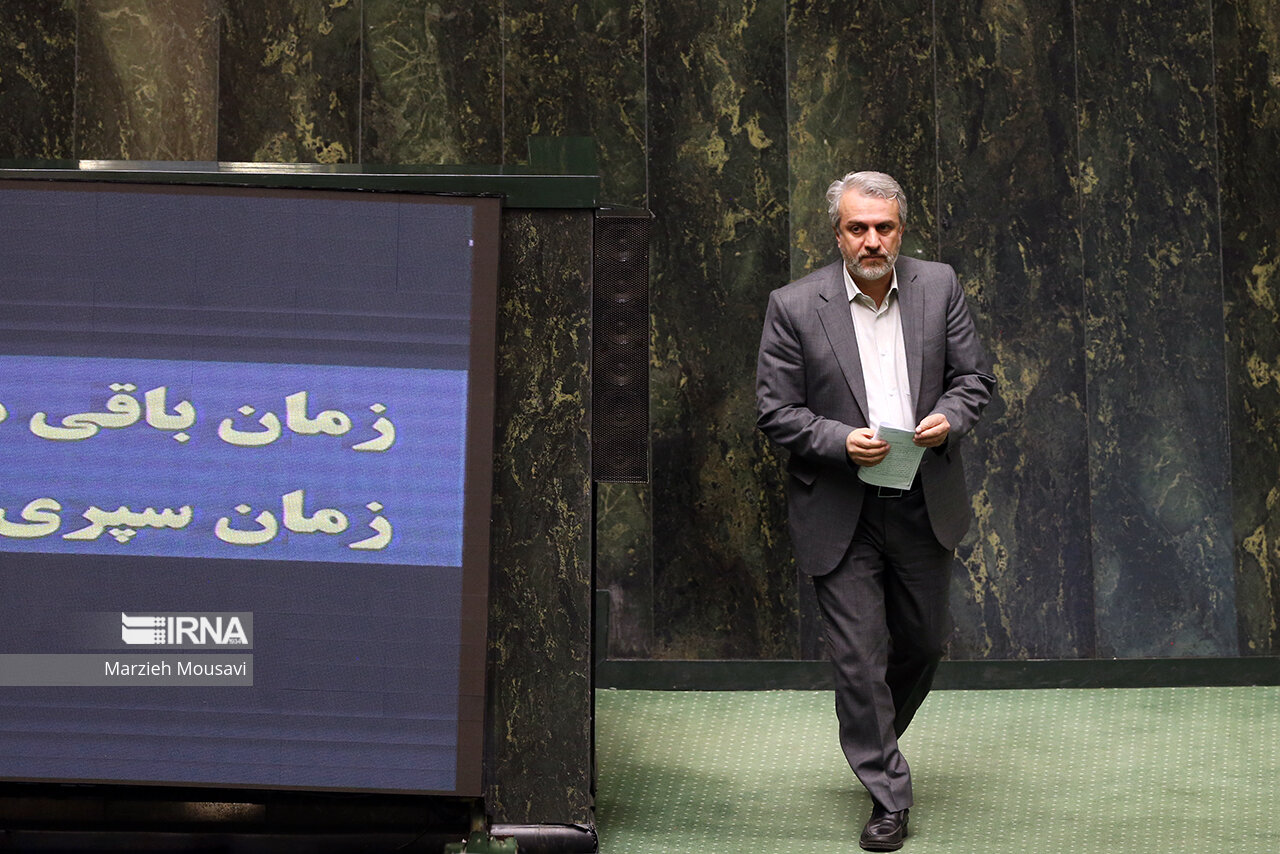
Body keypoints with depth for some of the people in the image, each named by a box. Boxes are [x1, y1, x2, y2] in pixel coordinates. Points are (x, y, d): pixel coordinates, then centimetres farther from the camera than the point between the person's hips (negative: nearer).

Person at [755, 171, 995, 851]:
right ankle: (887, 795, 13)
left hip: (925, 507, 3)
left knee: (924, 641, 17)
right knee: (859, 658, -1)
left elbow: (975, 375, 8)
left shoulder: (939, 287, 1)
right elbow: (775, 411, -6)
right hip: (840, 515, -3)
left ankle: (874, 740, 45)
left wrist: (950, 418, -13)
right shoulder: (794, 307, -8)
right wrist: (840, 441, -21)